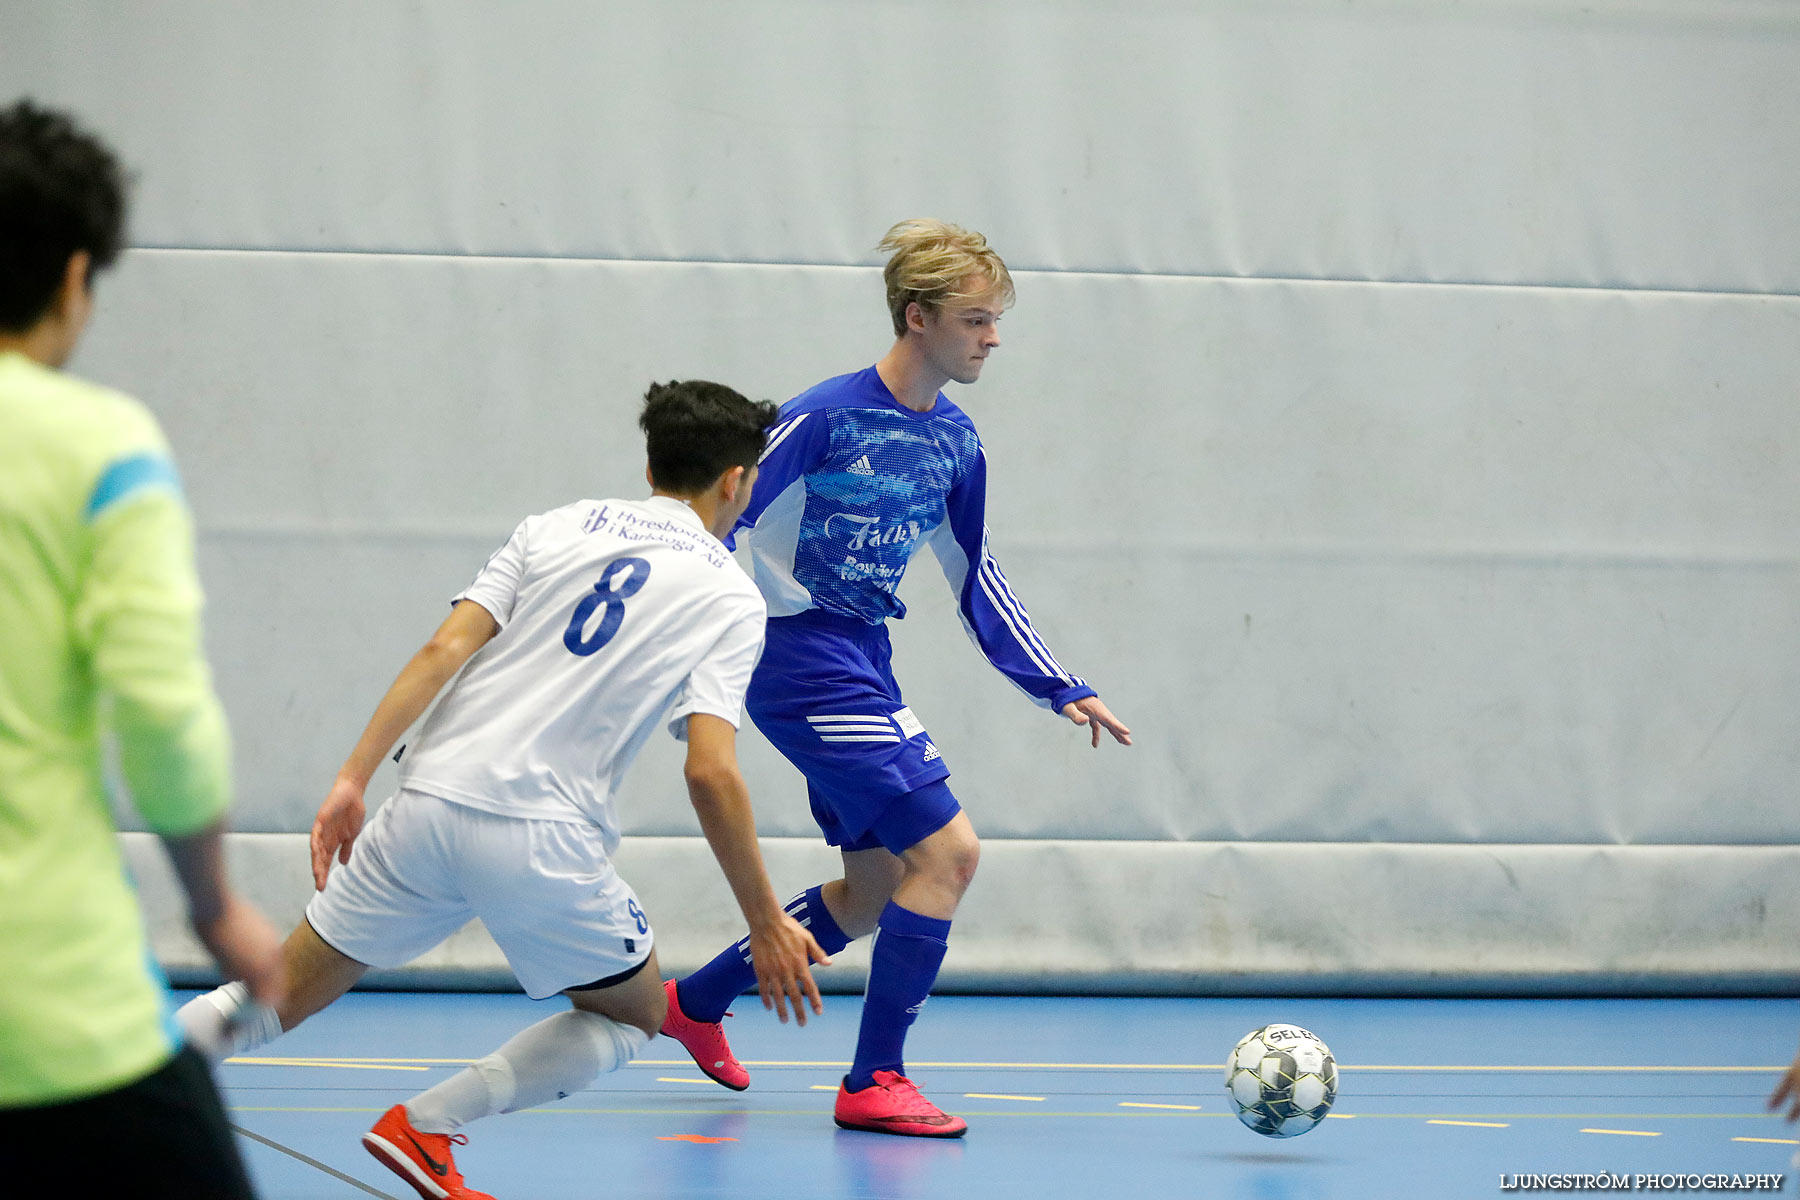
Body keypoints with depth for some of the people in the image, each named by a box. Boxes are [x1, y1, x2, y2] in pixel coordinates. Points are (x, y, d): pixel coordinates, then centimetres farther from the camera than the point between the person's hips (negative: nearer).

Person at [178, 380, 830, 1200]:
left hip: (430, 803, 4)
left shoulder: (556, 528, 14)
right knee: (633, 1016, 20)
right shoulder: (731, 599, 5)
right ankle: (425, 1124, 4)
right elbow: (709, 772, -7)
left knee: (282, 996, 16)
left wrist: (353, 779, 1)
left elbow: (443, 651, 2)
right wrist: (766, 923, 0)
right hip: (544, 840, -4)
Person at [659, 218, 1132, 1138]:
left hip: (864, 668, 9)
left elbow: (973, 578, 17)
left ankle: (695, 1001, 34)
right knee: (947, 848, -15)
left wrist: (1059, 689, 13)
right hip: (805, 663, -9)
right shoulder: (825, 417, -17)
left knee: (874, 896, 15)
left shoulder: (954, 442, 6)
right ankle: (874, 1084, -5)